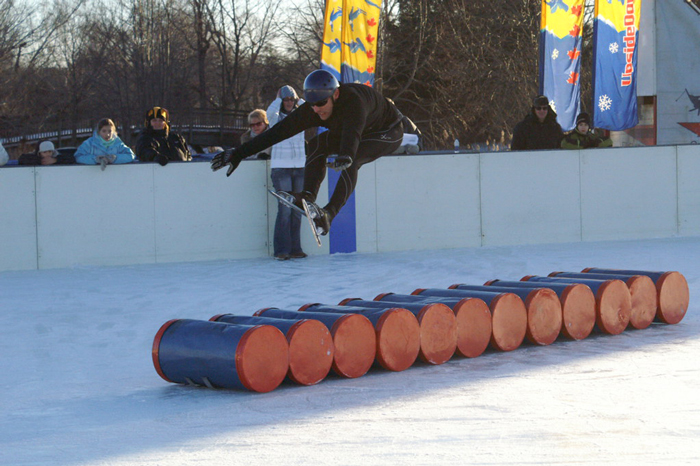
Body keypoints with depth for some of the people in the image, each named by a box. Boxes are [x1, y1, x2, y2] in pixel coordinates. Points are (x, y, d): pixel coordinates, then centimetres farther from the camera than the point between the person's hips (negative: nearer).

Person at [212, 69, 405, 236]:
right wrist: (238, 154, -25)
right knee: (316, 145, -16)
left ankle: (329, 213, -35)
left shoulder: (353, 99, -40)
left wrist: (345, 156, -79)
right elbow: (278, 131, -22)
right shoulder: (312, 109, -21)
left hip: (389, 132, -7)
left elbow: (353, 132, -58)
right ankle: (308, 196, -23)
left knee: (351, 161, -33)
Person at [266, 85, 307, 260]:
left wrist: (299, 100, -3)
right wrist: (278, 97, -7)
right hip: (280, 168, -4)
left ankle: (295, 249, 8)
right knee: (284, 208, -11)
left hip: (299, 167, 4)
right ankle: (282, 250, -10)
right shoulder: (276, 117, 3)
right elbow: (270, 112, -21)